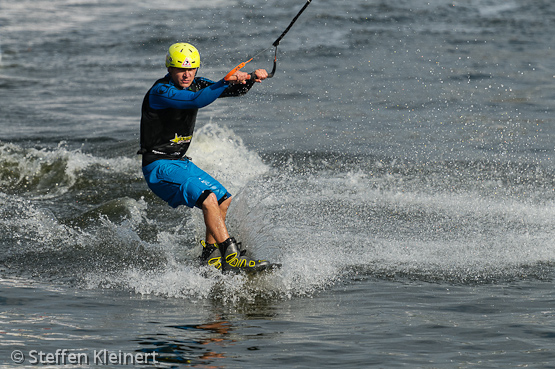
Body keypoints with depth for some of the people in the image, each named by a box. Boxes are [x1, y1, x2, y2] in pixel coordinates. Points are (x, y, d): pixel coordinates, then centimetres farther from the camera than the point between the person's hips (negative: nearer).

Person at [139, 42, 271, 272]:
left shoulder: (196, 84, 6)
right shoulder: (160, 92, -20)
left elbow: (235, 90, 4)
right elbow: (197, 100, -35)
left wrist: (250, 79, -16)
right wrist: (227, 81, -38)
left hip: (180, 162, 10)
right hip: (159, 168, -10)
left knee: (223, 199, 15)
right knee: (208, 199, -24)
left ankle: (210, 257, 23)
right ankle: (231, 258, -24)